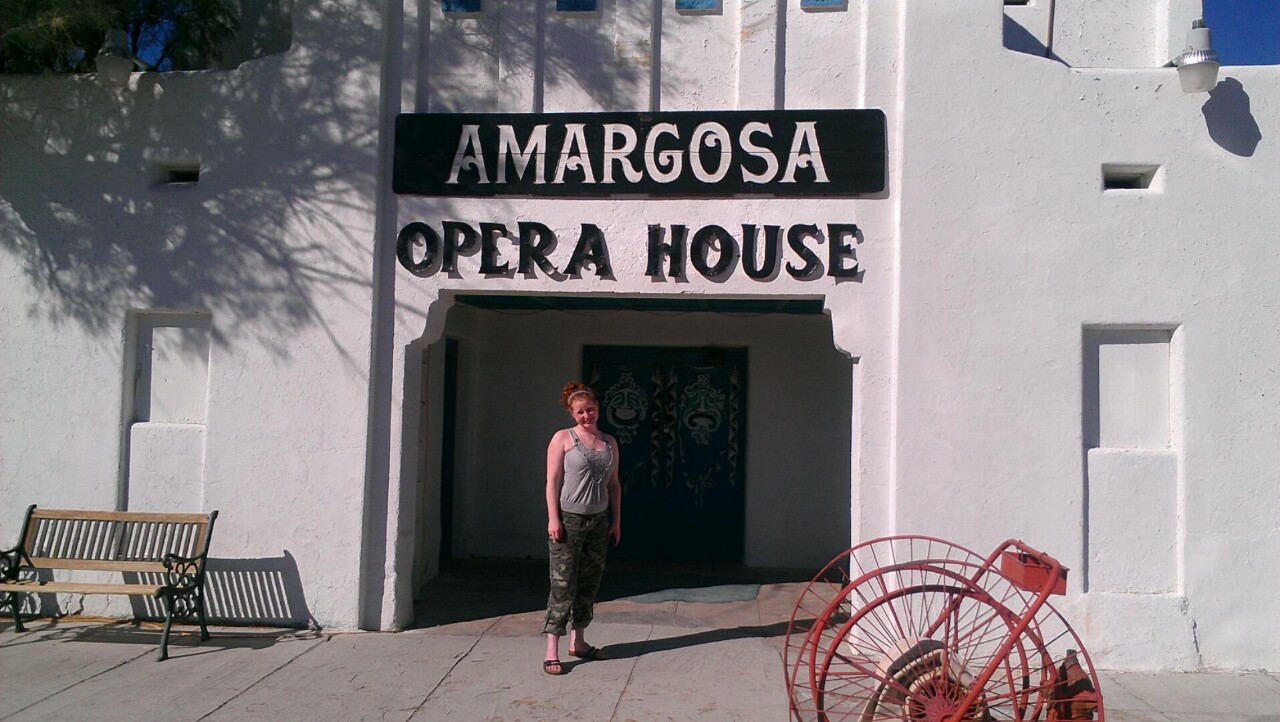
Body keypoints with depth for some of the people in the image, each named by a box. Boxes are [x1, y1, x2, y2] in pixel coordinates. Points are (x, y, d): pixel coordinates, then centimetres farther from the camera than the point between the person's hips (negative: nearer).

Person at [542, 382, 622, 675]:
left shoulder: (609, 442, 12)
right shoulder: (563, 438, -1)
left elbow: (614, 484, 16)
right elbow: (552, 480, -6)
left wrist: (616, 520, 11)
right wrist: (553, 518, -13)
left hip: (599, 520, 5)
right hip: (568, 518, -5)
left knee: (590, 583, 11)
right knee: (563, 584, -6)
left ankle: (578, 641, 24)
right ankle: (552, 650, -3)